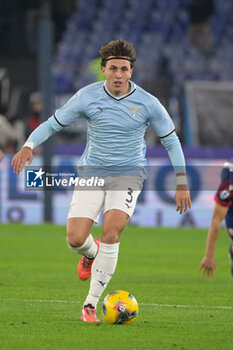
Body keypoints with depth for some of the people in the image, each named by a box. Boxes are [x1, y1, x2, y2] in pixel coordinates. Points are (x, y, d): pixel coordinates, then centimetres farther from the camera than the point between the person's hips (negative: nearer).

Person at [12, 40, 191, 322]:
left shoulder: (147, 103, -7)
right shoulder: (87, 97, -7)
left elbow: (171, 140, 5)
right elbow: (53, 123, 0)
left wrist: (182, 184, 1)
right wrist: (28, 145, -19)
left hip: (127, 174, -1)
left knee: (111, 232, -24)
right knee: (75, 239, -12)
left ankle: (91, 304, -14)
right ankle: (92, 253, 29)